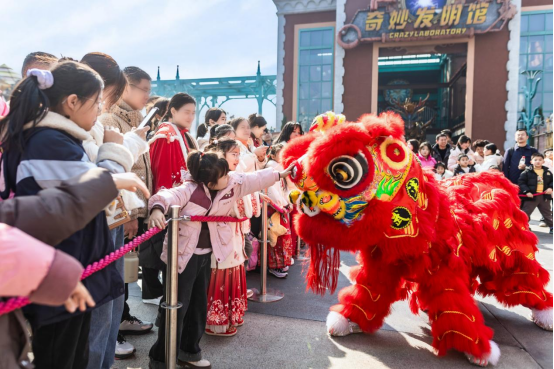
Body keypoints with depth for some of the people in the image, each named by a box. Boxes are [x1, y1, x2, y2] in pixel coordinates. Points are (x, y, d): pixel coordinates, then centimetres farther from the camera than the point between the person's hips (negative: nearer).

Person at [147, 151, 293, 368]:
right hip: (183, 256, -7)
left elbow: (255, 179, 7)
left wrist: (280, 174, 17)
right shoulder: (188, 190, -23)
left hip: (206, 255, 7)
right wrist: (157, 209, -62)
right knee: (177, 308, 2)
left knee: (199, 305, 18)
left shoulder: (232, 184, -4)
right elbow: (167, 196, -41)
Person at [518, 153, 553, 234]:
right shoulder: (527, 172, -8)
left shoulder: (547, 172, 6)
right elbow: (521, 182, -11)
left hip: (544, 196, 4)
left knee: (547, 213, 19)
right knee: (525, 213, 1)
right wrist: (526, 191, -20)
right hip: (531, 196, -4)